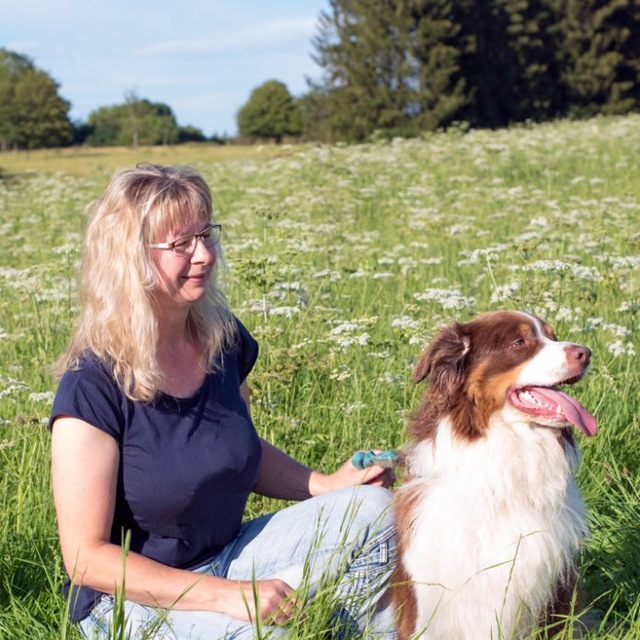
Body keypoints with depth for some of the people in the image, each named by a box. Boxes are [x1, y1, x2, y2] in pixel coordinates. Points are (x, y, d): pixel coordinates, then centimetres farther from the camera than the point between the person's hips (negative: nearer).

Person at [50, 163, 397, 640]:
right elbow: (86, 556, -21)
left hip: (226, 558, 7)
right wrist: (227, 595, -26)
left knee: (374, 510, -8)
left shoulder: (223, 340, -2)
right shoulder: (94, 387, -22)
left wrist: (324, 485, -2)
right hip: (130, 597, -7)